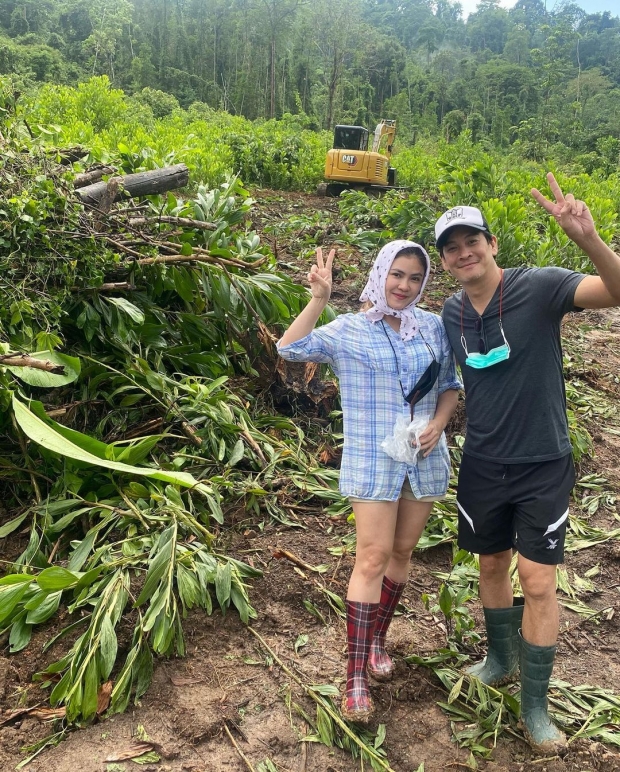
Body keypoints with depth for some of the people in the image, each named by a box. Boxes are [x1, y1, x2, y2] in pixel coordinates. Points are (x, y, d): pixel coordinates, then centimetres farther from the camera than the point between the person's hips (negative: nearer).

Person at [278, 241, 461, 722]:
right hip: (373, 461, -4)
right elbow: (290, 348, -15)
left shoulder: (434, 328, 5)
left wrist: (438, 425, -6)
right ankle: (357, 677, -1)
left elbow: (451, 385, 11)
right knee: (373, 558, -8)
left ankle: (377, 638, 33)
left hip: (425, 459, 4)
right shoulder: (348, 331, -4)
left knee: (402, 551, 13)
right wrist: (319, 299, -22)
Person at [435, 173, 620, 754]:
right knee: (492, 566, 18)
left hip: (543, 466, -4)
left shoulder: (537, 287, -16)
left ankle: (535, 707, 19)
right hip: (482, 466, 4)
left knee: (538, 584, 0)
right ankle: (501, 660, 42)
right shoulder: (451, 313, -1)